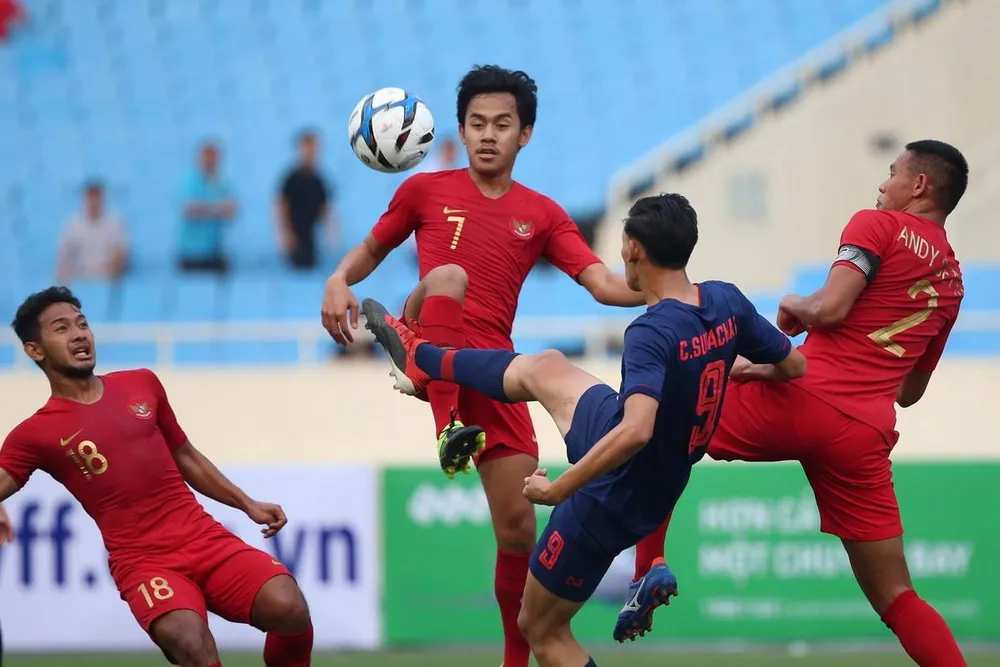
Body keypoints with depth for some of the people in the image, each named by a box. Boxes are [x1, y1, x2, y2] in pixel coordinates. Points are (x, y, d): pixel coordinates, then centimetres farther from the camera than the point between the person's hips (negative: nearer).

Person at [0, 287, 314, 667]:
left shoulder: (142, 384, 15)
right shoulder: (37, 433, 3)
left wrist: (248, 504, 22)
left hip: (207, 539, 4)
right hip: (142, 561, -4)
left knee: (289, 609, -22)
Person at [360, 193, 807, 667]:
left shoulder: (652, 335, -34)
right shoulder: (727, 302, -12)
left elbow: (635, 433, -47)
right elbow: (793, 366, 3)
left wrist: (557, 490, -35)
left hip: (610, 502, -8)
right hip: (660, 483, 8)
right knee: (543, 368, 24)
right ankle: (420, 361, 49)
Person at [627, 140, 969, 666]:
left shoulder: (880, 225, 2)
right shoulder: (951, 281, 22)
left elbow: (829, 308, -12)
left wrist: (795, 307, 8)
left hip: (798, 401, -5)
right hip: (864, 435, 5)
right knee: (895, 599, 9)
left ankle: (649, 570, 2)